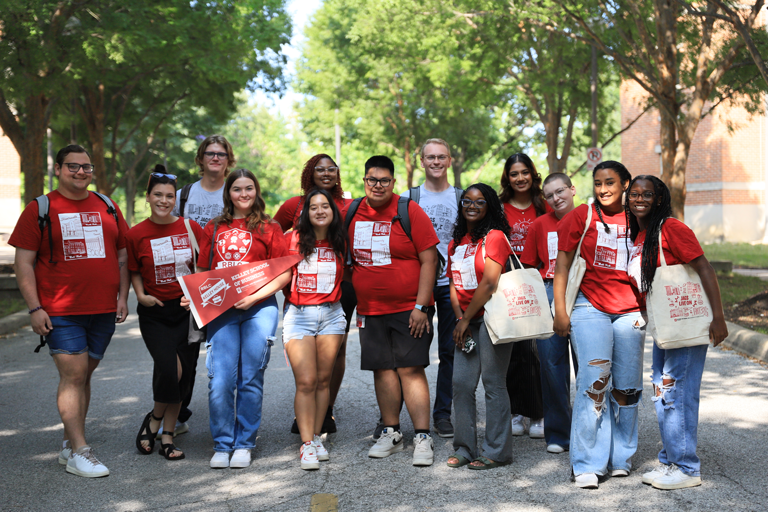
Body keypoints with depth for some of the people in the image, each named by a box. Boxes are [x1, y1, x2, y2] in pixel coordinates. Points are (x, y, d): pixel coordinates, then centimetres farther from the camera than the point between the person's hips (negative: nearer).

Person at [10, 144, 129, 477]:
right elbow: (23, 262, -2)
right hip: (60, 312, -4)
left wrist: (122, 297, 6)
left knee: (84, 375, 10)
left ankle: (69, 445, 20)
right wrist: (34, 308, -9)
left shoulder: (107, 207, 12)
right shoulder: (40, 209, 1)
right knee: (73, 375, -9)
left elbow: (122, 255, 16)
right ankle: (79, 452, -5)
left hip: (103, 311, 4)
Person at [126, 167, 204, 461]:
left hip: (188, 310, 2)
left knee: (183, 375, 2)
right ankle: (154, 420, 13)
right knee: (170, 370, -17)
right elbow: (134, 271, 12)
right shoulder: (136, 234, -1)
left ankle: (167, 437, 17)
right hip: (155, 313, -2)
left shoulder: (191, 228, 0)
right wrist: (141, 295, -5)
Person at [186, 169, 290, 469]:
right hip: (221, 311, 2)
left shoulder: (268, 228, 6)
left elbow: (284, 273, 1)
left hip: (259, 310, -1)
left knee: (251, 379, 2)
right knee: (220, 381, -6)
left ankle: (244, 444, 14)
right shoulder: (213, 229, 15)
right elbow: (203, 272, 19)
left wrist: (254, 296, -11)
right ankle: (222, 445, 8)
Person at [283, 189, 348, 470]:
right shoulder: (293, 239, -2)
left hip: (331, 314, 2)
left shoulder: (340, 243, 4)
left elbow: (347, 276, 16)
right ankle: (306, 445, -4)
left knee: (323, 379, 5)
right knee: (306, 382, -8)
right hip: (298, 314, -2)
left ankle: (317, 437, 16)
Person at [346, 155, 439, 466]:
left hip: (408, 309, -4)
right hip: (370, 310, 4)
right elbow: (348, 258, 18)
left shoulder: (409, 212, -6)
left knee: (411, 369, -7)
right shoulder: (352, 213, 7)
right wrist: (355, 305, 13)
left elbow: (429, 259, -8)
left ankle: (423, 438, -2)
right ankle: (391, 433, 20)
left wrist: (421, 306, -13)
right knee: (382, 370, 8)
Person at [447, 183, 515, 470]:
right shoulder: (456, 243, 16)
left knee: (493, 384, -3)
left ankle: (497, 452, 6)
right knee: (461, 383, 4)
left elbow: (489, 284, -13)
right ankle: (465, 448, 15)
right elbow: (454, 285, 14)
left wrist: (467, 320, -9)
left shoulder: (495, 236, -7)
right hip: (467, 322, 7)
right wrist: (460, 320, -1)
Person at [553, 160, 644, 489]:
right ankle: (587, 464, -6)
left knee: (627, 387, 6)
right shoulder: (582, 216, 1)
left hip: (630, 311, 3)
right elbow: (562, 262, 3)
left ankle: (620, 458, 21)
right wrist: (560, 310, -2)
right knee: (594, 381, -14)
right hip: (590, 307, -3)